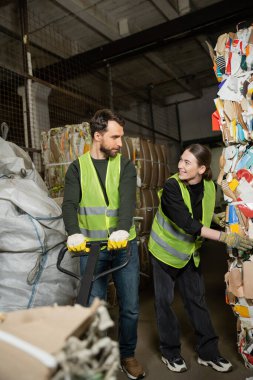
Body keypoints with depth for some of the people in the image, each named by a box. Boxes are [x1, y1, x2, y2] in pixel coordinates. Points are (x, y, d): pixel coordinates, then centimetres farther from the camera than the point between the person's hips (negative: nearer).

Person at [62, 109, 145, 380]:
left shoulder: (125, 165, 2)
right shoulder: (77, 167, 2)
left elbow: (127, 199, -15)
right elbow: (69, 203, -11)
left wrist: (122, 229, -34)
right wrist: (74, 233, -31)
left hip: (124, 245, 1)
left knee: (130, 308, 10)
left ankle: (127, 355, 34)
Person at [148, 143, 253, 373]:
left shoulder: (209, 187, -8)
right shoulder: (172, 186, -25)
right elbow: (188, 224, -32)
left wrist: (219, 219, -4)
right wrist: (225, 237, -32)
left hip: (190, 252, 5)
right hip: (165, 250, -4)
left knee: (197, 299, 11)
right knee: (165, 300, 6)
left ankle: (208, 352, 26)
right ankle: (170, 351, 24)